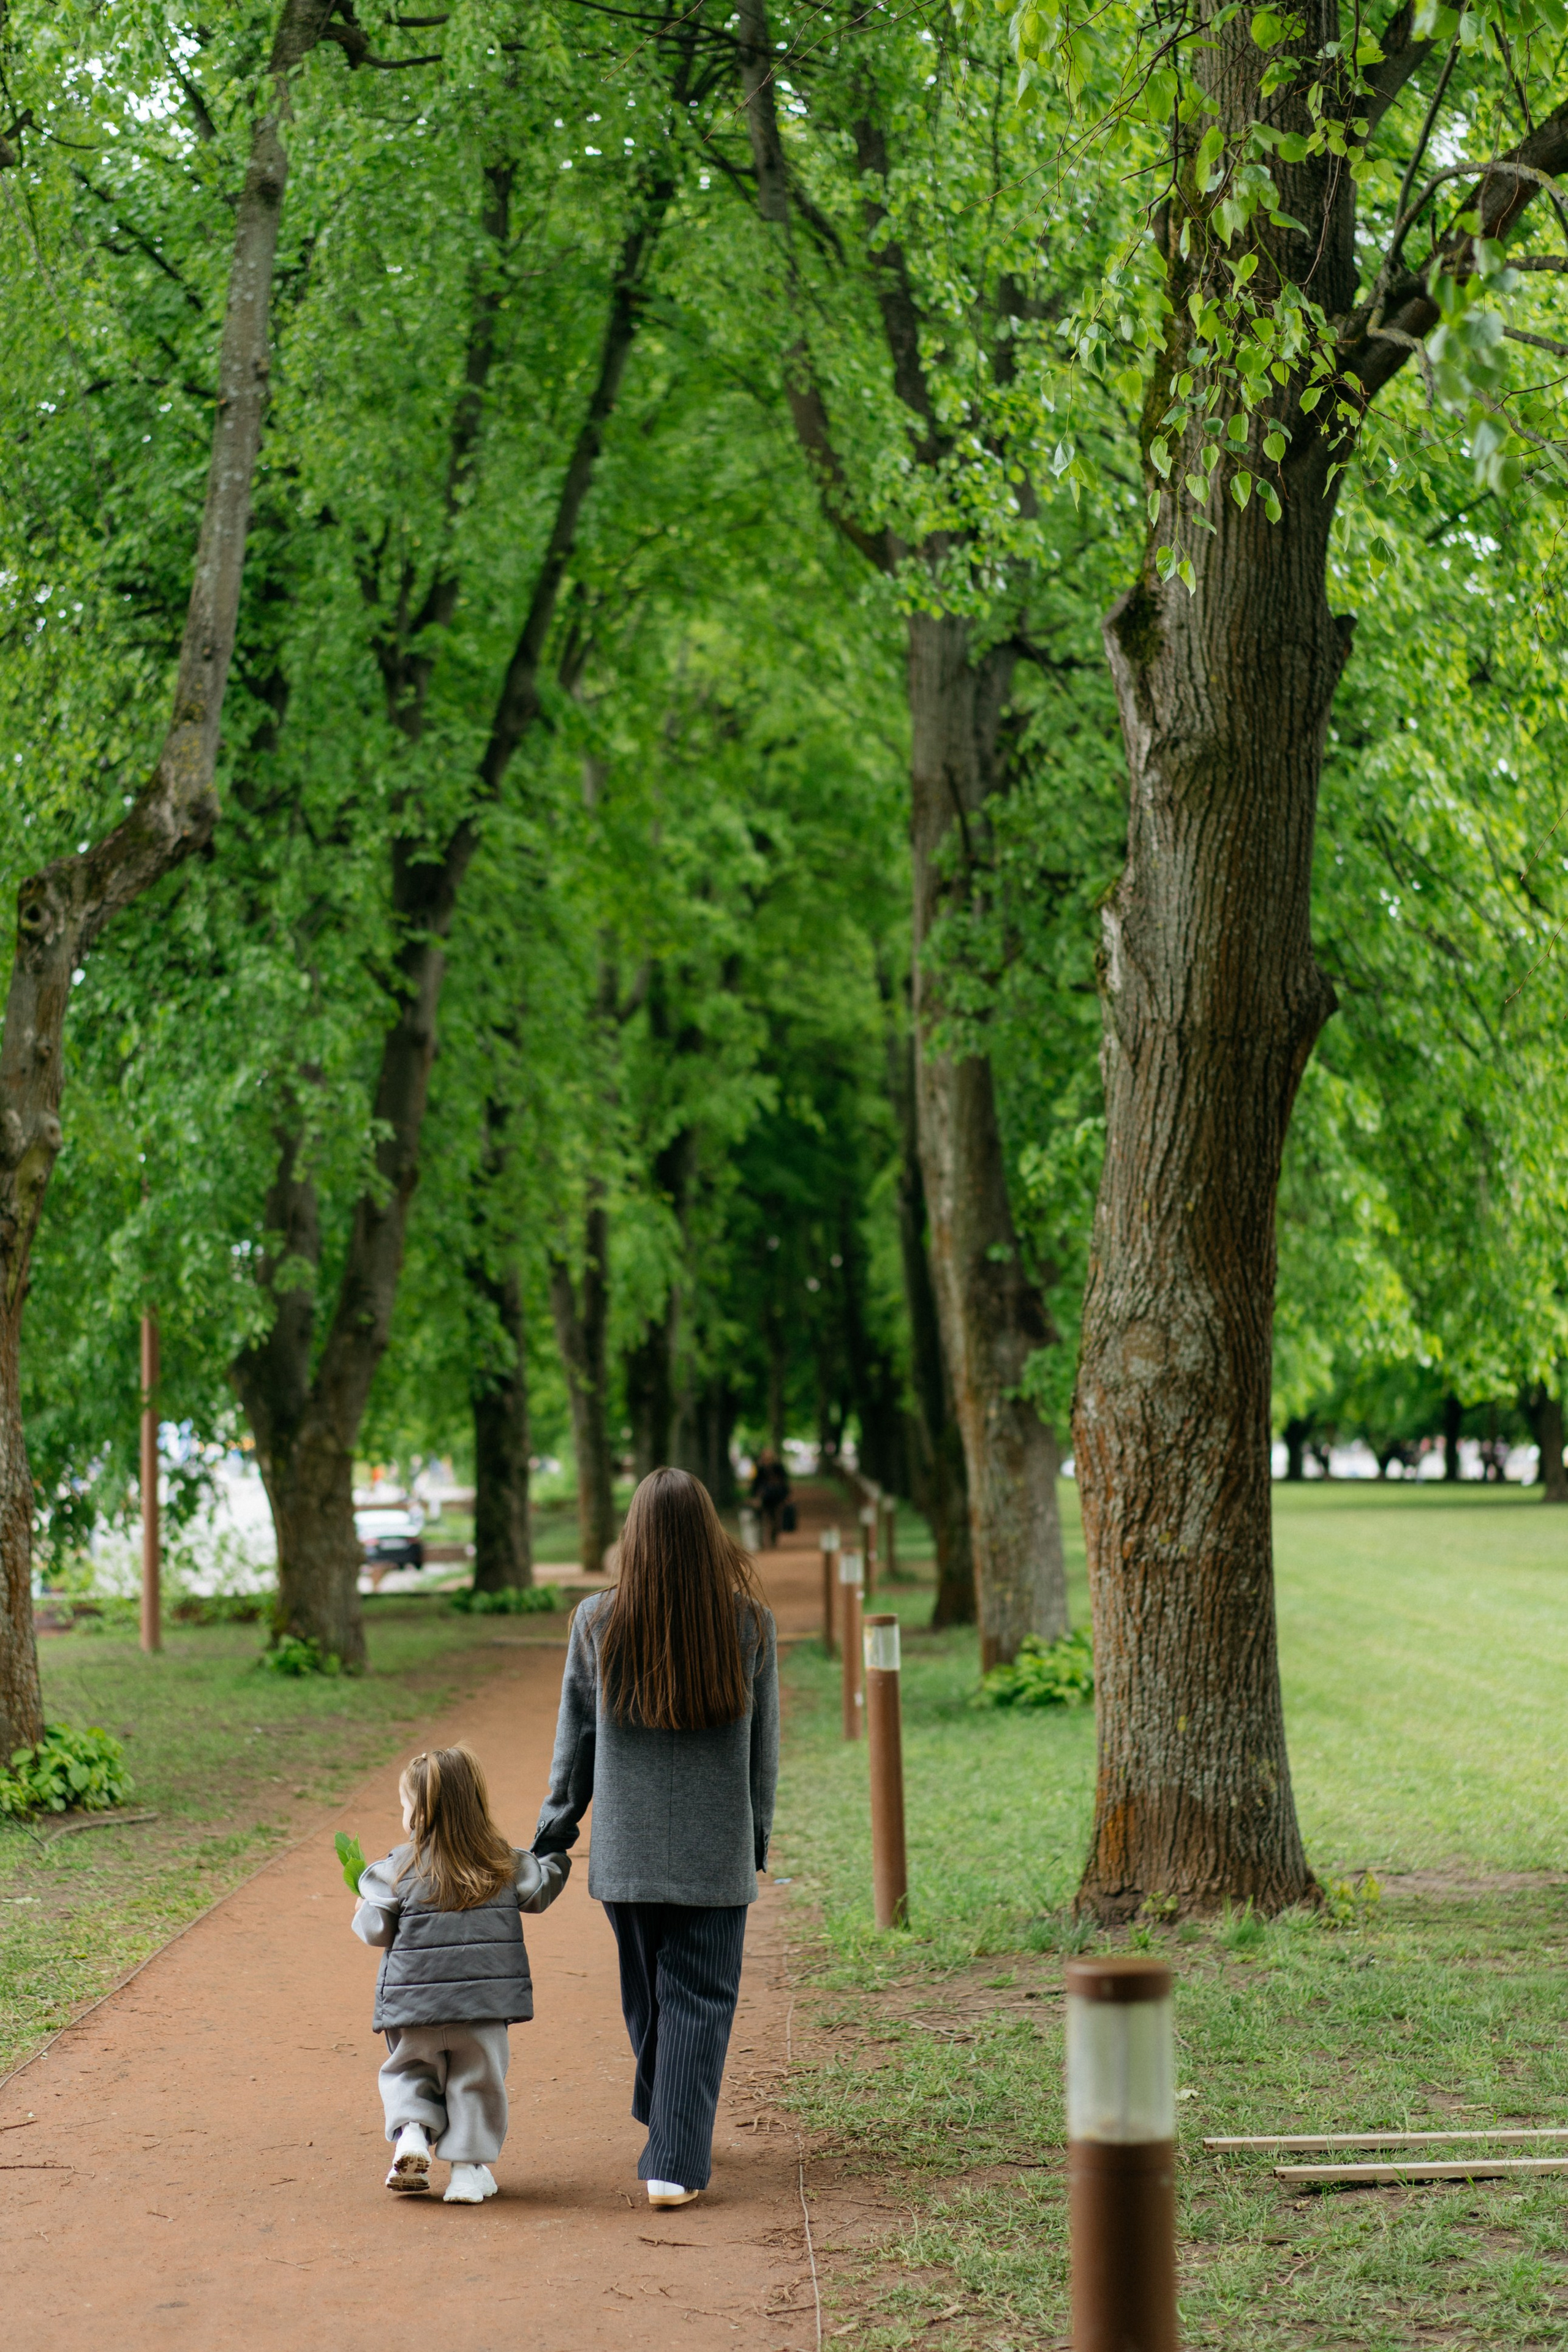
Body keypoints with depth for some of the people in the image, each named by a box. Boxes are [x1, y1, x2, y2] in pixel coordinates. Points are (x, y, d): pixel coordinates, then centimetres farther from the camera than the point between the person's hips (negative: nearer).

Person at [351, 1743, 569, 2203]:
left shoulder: (399, 1869, -7)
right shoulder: (505, 1864, 1)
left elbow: (375, 1930, -6)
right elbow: (540, 1891, 16)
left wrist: (365, 1906, 16)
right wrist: (556, 1857, 35)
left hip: (414, 2002, -1)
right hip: (484, 2001, 1)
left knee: (409, 2071, 20)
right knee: (477, 2079, 13)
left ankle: (411, 2131, -2)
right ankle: (468, 2167, 9)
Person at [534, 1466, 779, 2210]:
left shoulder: (598, 1622, -7)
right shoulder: (749, 1624, -6)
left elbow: (576, 1737, 2)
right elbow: (763, 1747, 1)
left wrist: (554, 1830, 14)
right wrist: (757, 1840, 13)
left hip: (627, 1849, 1)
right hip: (718, 1854, -1)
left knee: (648, 1995, 18)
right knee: (699, 2000, 3)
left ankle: (663, 2117, 37)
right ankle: (676, 2163, -4)